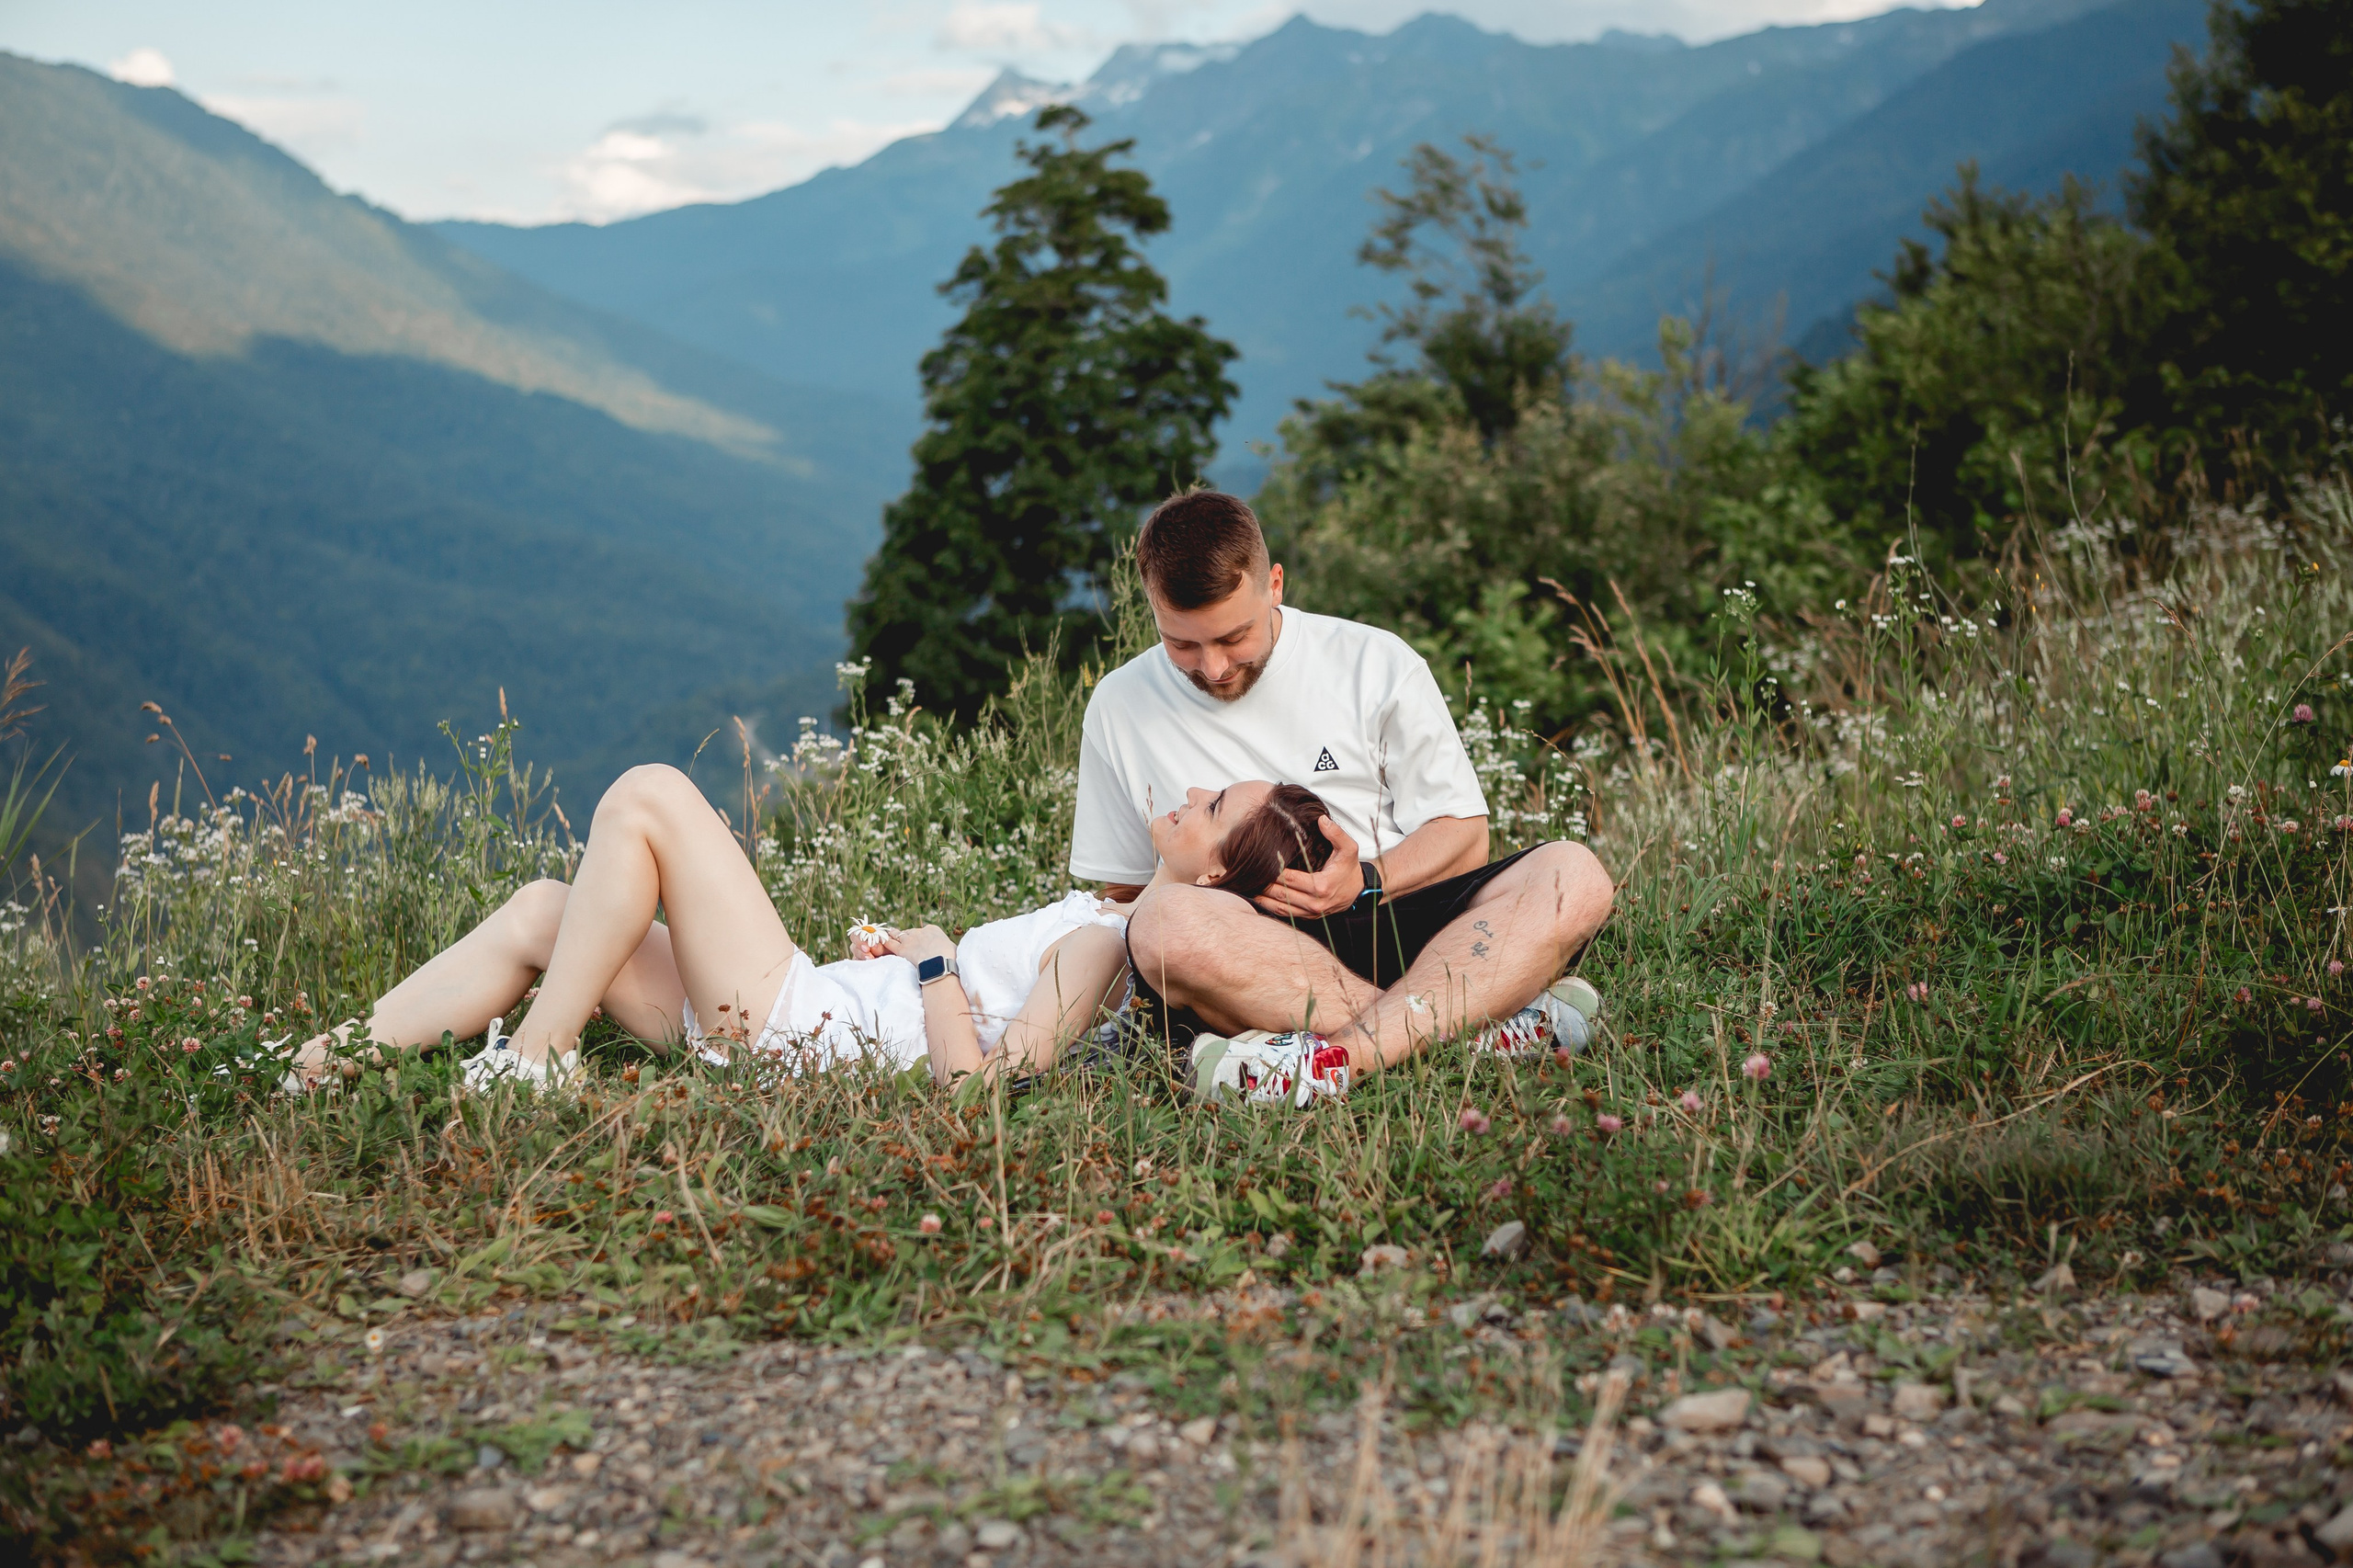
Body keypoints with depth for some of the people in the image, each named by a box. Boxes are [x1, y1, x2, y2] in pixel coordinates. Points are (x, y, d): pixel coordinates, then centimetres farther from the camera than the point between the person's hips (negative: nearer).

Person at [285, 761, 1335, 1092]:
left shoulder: (1111, 938, -16)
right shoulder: (1120, 916, 12)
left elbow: (977, 1082, -25)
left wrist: (933, 960, -11)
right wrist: (899, 948, 10)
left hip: (808, 1031, -10)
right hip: (820, 1004, 10)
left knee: (646, 796, -11)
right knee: (540, 912, 10)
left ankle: (535, 1061, -8)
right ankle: (331, 1063, 7)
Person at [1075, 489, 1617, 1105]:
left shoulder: (1376, 663, 6)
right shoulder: (1119, 706, 10)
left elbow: (1463, 834, 8)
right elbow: (1122, 893, 15)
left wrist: (1368, 883, -11)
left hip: (1394, 923, 1)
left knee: (1572, 874, -26)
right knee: (1165, 919, -37)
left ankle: (1344, 1054, -45)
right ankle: (1481, 1026, -35)